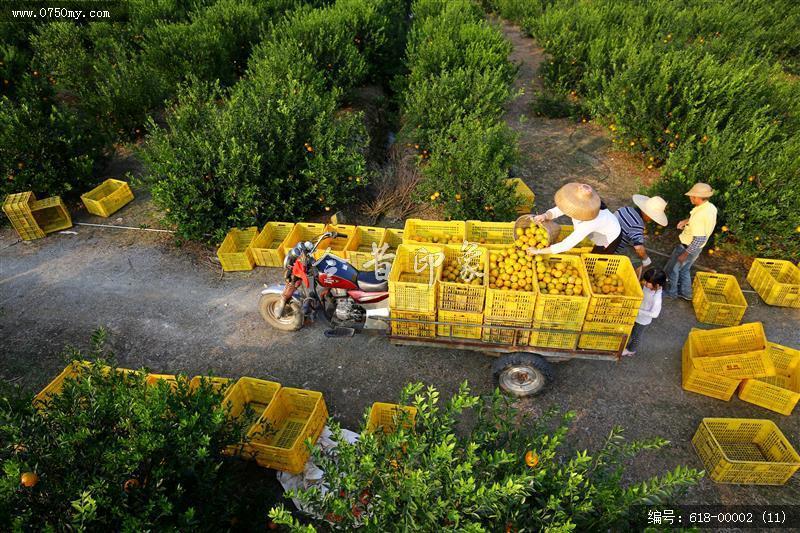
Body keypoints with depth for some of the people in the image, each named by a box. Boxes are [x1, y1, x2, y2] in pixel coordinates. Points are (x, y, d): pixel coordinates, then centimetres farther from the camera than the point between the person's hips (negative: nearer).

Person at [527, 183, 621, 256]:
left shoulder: (587, 224, -46)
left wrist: (538, 251, -41)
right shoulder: (578, 205, -30)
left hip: (610, 240, -6)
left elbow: (566, 246, -45)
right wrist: (545, 216, -49)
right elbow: (556, 210, -24)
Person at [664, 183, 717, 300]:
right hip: (696, 248, 8)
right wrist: (686, 220, 3)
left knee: (672, 269, 14)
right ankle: (686, 293, 42)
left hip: (688, 247, -8)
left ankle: (671, 293, 32)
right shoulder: (711, 207, -7)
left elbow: (699, 240, -33)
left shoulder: (699, 216, -35)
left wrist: (685, 254, -24)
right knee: (684, 269, 27)